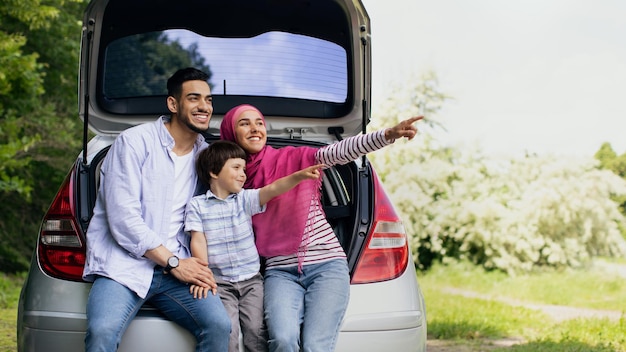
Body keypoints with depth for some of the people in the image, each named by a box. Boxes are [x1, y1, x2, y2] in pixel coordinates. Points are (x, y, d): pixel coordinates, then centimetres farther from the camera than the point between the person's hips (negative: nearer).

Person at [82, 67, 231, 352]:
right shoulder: (134, 142, -3)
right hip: (124, 265, -4)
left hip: (177, 266, 5)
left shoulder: (204, 154, 14)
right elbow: (123, 217, -11)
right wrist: (173, 262, -12)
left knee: (219, 325, -23)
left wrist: (197, 264, 0)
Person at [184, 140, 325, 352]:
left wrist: (300, 175, -24)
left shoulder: (245, 199, 8)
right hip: (220, 282, -2)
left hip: (251, 280, 2)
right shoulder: (197, 205, 3)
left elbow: (273, 189, -7)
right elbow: (198, 242, -3)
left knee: (256, 330, -13)